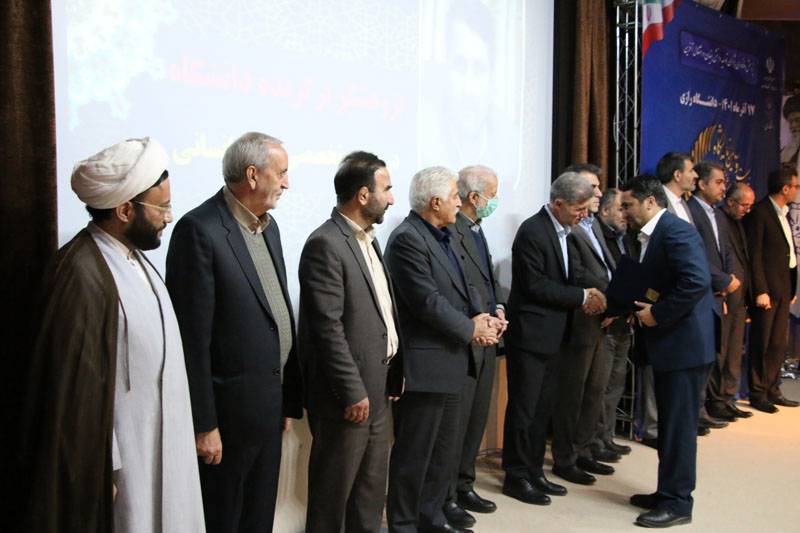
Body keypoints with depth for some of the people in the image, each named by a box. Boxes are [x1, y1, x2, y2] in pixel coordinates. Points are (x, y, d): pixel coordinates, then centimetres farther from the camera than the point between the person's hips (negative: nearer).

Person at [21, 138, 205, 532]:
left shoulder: (132, 254, 4)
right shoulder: (83, 276, -24)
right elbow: (76, 385, -22)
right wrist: (101, 472, -17)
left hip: (155, 441, 9)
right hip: (121, 454, -8)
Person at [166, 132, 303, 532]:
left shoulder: (268, 225, 10)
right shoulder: (199, 229, -16)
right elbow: (193, 337, -18)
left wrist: (289, 400, 13)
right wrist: (203, 424, -17)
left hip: (269, 406, 8)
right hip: (229, 410, -8)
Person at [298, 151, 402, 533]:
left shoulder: (367, 238, 12)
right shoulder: (325, 244, -17)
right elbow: (328, 327, -21)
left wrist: (393, 372, 11)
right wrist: (353, 391, -19)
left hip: (378, 386, 9)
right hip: (348, 394, -9)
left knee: (372, 487, 20)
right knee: (334, 488, 7)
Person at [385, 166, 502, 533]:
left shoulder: (449, 236, 12)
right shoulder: (407, 239, -18)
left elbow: (465, 287, 13)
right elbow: (428, 301, -23)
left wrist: (482, 317, -6)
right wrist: (470, 330, -12)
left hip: (449, 361, 10)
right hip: (424, 365, -10)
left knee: (446, 451, 19)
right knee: (414, 454, 3)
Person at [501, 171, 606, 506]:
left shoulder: (564, 230, 11)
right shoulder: (532, 232, -17)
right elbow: (535, 286, -20)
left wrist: (585, 298, 0)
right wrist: (582, 296, -14)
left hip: (552, 335, 9)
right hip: (530, 335, -9)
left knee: (543, 408, 15)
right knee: (524, 408, 2)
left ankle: (534, 471, 26)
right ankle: (516, 477, 13)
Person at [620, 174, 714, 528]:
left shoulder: (676, 231, -16)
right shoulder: (651, 236, 14)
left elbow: (697, 281, -26)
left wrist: (657, 313, -20)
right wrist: (638, 309, 5)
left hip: (683, 343, -10)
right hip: (667, 343, 10)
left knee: (679, 424, -1)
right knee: (669, 423, 17)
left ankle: (678, 502, 9)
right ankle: (668, 492, 28)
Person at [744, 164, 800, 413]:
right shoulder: (760, 212, -11)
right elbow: (754, 254, -14)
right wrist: (760, 291, -17)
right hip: (766, 288, -8)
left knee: (778, 344, 13)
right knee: (761, 344, 1)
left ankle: (772, 390, 22)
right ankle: (757, 394, 9)